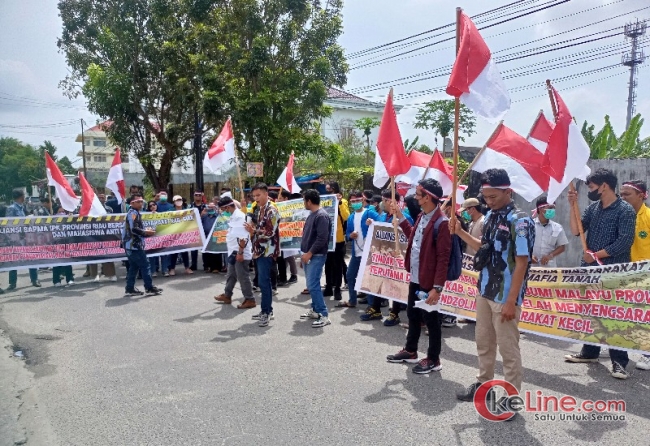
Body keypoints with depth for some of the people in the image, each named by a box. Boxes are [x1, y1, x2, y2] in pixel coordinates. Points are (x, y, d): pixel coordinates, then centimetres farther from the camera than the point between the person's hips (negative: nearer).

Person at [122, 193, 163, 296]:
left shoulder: (134, 213, 20)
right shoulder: (133, 213, -12)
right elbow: (134, 229, -22)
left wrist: (146, 231, 11)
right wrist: (146, 232, -11)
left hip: (131, 245, 10)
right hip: (134, 245, -10)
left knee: (133, 267, 12)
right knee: (145, 266, -7)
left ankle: (130, 289, 14)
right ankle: (149, 288, -4)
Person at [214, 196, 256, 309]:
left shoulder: (239, 216, -19)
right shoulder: (234, 216, 13)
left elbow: (243, 238, -25)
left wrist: (240, 253, -26)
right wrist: (235, 253, 20)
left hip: (240, 254, -10)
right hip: (234, 253, 10)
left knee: (243, 277, -2)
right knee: (231, 275, 21)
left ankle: (250, 300, 7)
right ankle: (227, 296, 34)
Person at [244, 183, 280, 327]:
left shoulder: (272, 211, -13)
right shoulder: (258, 210, 15)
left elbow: (270, 232, -20)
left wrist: (253, 230, -26)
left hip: (267, 251, -9)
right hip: (260, 250, 9)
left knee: (263, 282, -9)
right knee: (263, 281, 12)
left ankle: (266, 312, -2)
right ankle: (267, 310, 20)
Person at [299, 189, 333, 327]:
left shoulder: (322, 216, -16)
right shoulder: (312, 215, 15)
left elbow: (322, 238, -22)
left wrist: (309, 253, -18)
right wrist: (304, 254, 16)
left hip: (316, 256, -10)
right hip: (308, 255, 10)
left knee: (313, 285, -13)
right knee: (312, 284, 13)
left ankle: (324, 315, -8)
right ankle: (315, 310, 23)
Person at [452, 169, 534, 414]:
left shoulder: (519, 221, -18)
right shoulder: (490, 216, 7)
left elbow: (521, 264, -19)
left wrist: (511, 301, -20)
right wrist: (460, 232, 8)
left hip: (504, 296, -8)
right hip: (484, 291, 8)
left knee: (508, 348, 5)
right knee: (483, 341, 20)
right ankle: (483, 384, 38)